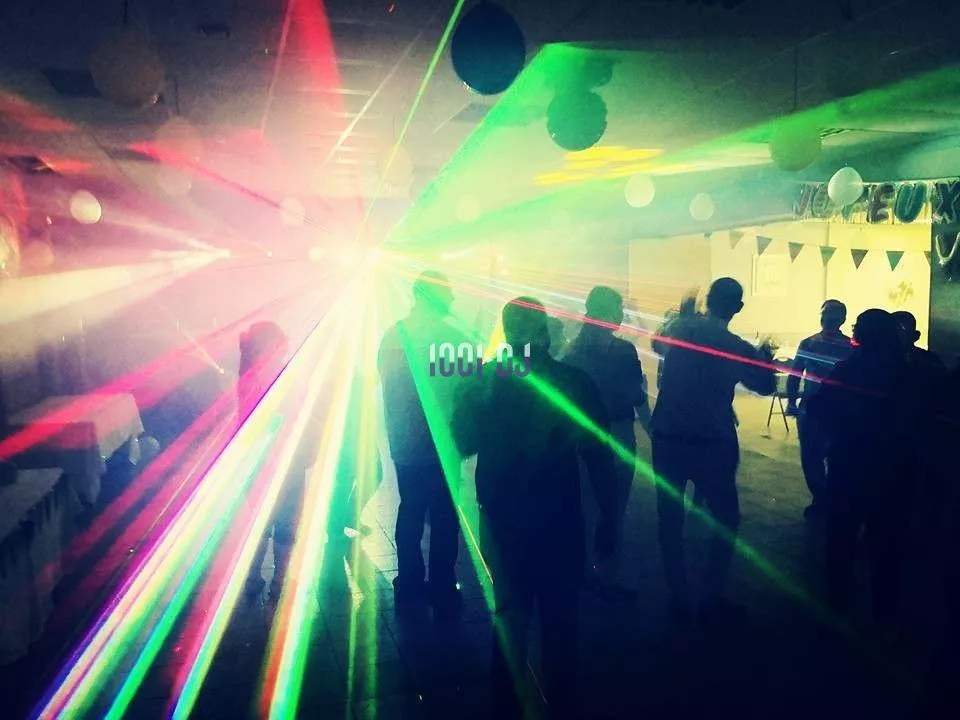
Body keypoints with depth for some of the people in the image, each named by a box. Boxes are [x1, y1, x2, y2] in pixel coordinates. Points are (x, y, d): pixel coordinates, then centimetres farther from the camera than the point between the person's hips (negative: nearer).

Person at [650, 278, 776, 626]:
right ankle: (712, 601, 15)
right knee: (726, 520, 14)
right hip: (712, 444, -3)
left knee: (670, 520, 12)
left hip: (667, 439, 3)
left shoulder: (679, 329, 0)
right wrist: (765, 357, 28)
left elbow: (659, 345, 24)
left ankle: (679, 601, 16)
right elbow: (765, 385, 10)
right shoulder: (736, 346, -7)